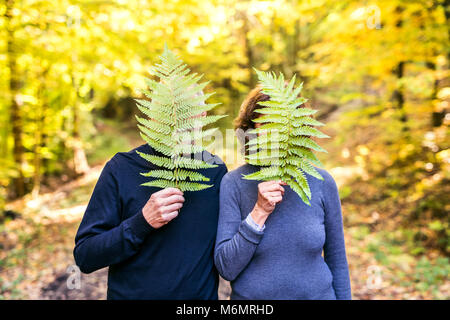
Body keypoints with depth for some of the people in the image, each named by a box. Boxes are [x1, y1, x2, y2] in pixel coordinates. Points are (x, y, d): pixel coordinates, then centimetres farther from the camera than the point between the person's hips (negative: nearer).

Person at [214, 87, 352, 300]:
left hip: (317, 293, 2)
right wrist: (259, 213, -24)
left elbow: (337, 260, 2)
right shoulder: (234, 183, -14)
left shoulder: (322, 182, -8)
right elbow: (226, 269, -16)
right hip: (251, 295, -1)